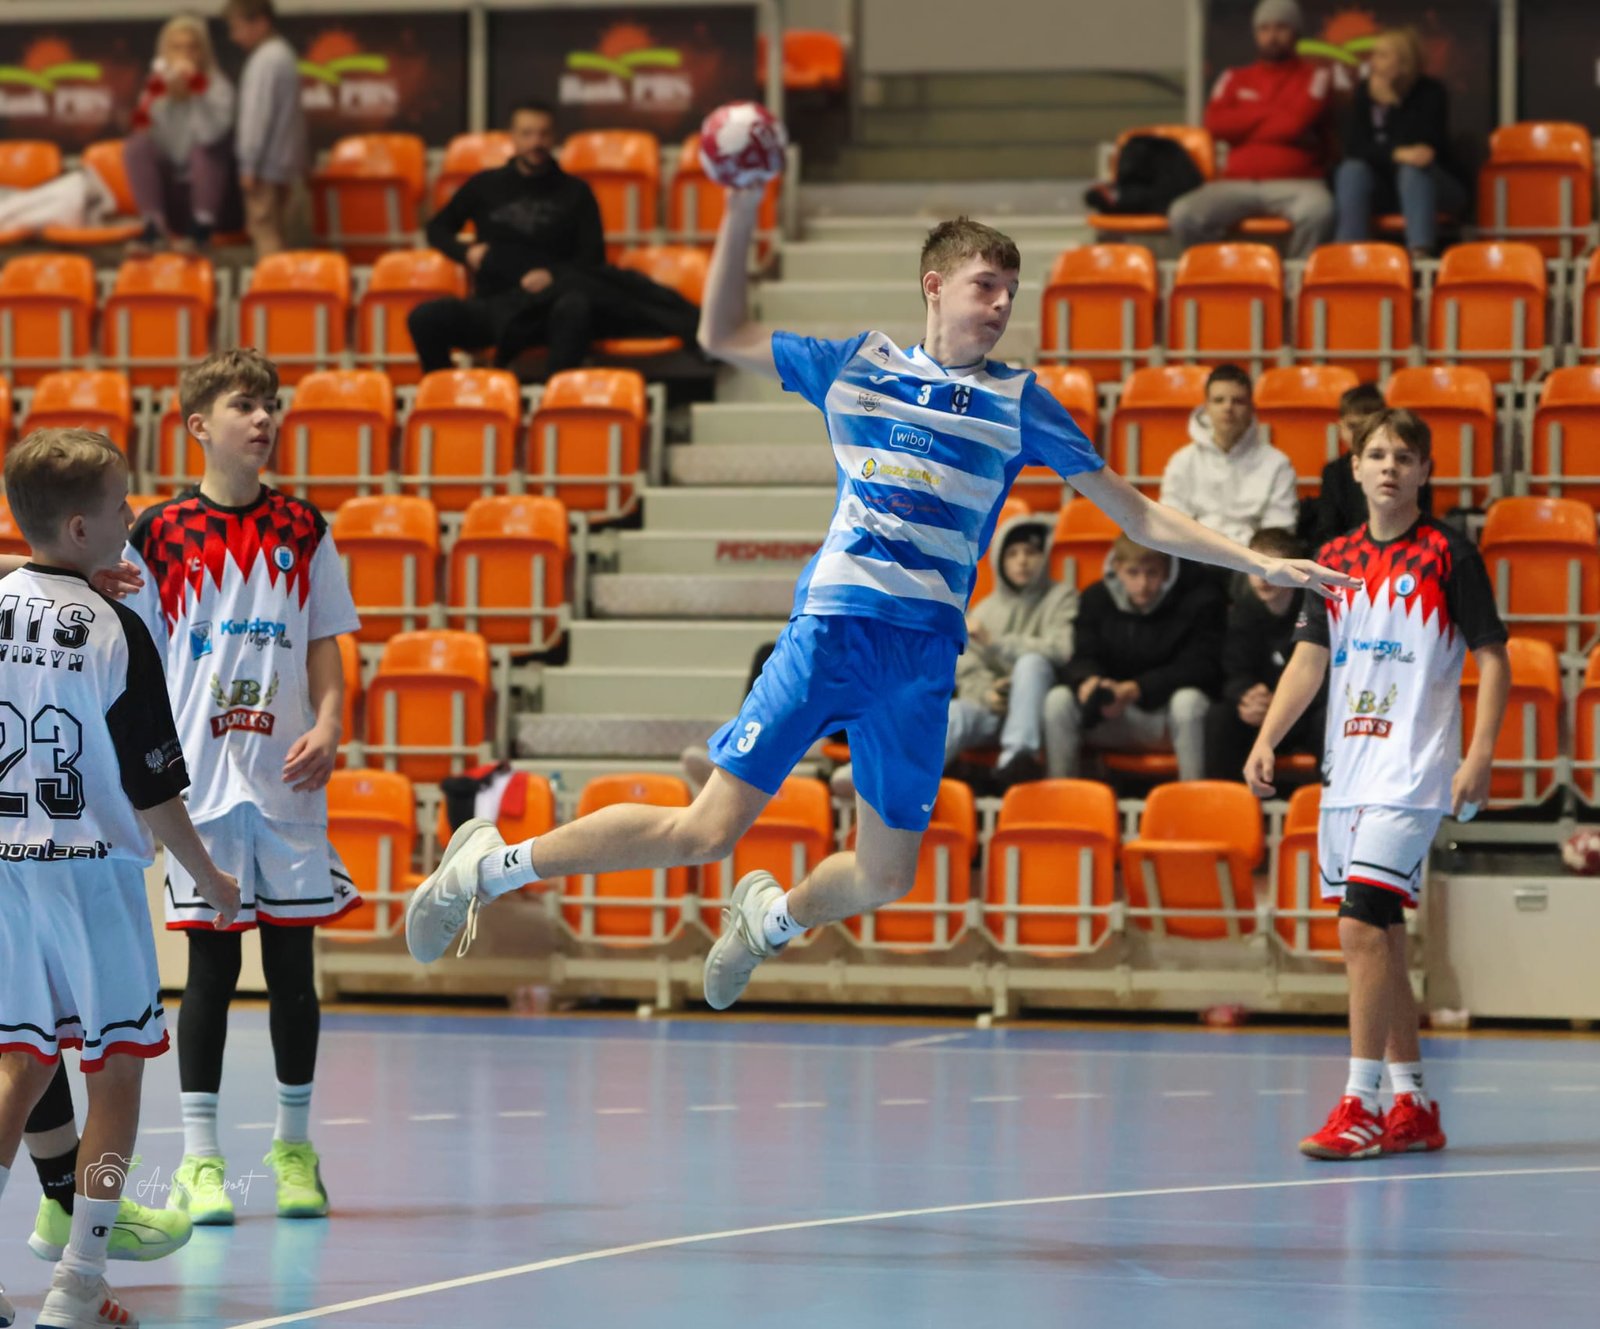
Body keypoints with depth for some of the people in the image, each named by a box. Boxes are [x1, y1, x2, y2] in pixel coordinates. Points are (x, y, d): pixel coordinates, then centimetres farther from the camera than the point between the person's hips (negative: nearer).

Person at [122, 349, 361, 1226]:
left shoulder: (302, 530, 7)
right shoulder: (160, 534, 1)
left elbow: (324, 649, 9)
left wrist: (327, 726, -8)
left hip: (287, 783, 2)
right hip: (201, 784, -2)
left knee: (291, 963, 5)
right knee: (210, 964, -2)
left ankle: (294, 1147, 16)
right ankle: (199, 1160, 4)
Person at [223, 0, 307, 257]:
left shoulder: (265, 60, -14)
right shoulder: (285, 55, 16)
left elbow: (257, 113, -17)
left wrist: (249, 165, -16)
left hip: (266, 165, -10)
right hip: (286, 165, 10)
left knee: (263, 230, -9)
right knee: (276, 232, 13)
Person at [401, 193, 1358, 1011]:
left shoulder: (1018, 401, 10)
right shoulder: (856, 367, 8)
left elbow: (1138, 515, 13)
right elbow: (722, 335, 15)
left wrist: (1257, 563, 7)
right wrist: (743, 212, 5)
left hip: (927, 654, 3)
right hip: (832, 628, -3)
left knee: (886, 878, 5)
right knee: (708, 830, -12)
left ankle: (769, 917, 37)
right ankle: (489, 865, 1)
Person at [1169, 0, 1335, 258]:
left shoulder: (1315, 77, 10)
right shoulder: (1235, 79, 19)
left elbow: (1298, 121, -8)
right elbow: (1216, 123, 0)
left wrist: (1244, 124, 1)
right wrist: (1272, 114, -2)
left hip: (1295, 185, -2)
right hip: (1238, 184, 2)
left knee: (1318, 210, -39)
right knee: (1183, 215, -27)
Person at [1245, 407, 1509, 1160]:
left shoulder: (1448, 555, -4)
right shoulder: (1336, 559, 12)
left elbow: (1492, 658, -4)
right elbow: (1310, 658, 13)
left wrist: (1480, 755, -14)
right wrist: (1266, 742, 1)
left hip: (1411, 775, -6)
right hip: (1346, 773, 6)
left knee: (1362, 927, -17)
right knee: (1379, 936, 9)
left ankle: (1360, 1105, -17)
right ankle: (1412, 1105, 17)